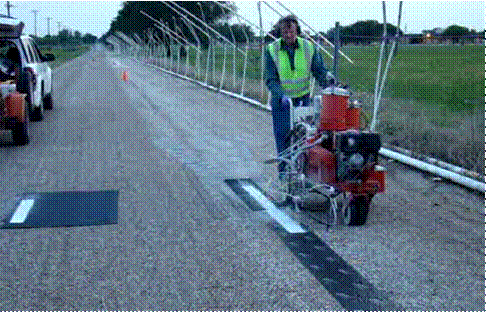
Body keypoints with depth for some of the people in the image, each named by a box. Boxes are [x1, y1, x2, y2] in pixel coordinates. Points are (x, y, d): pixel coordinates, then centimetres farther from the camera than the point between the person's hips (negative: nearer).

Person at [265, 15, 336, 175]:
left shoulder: (309, 48, -3)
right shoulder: (272, 50, -7)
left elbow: (319, 71, 2)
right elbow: (270, 79, -10)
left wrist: (327, 80, -21)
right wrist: (282, 95, -26)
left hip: (303, 99, 1)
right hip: (281, 100, -1)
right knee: (283, 136, -1)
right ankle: (284, 171, 10)